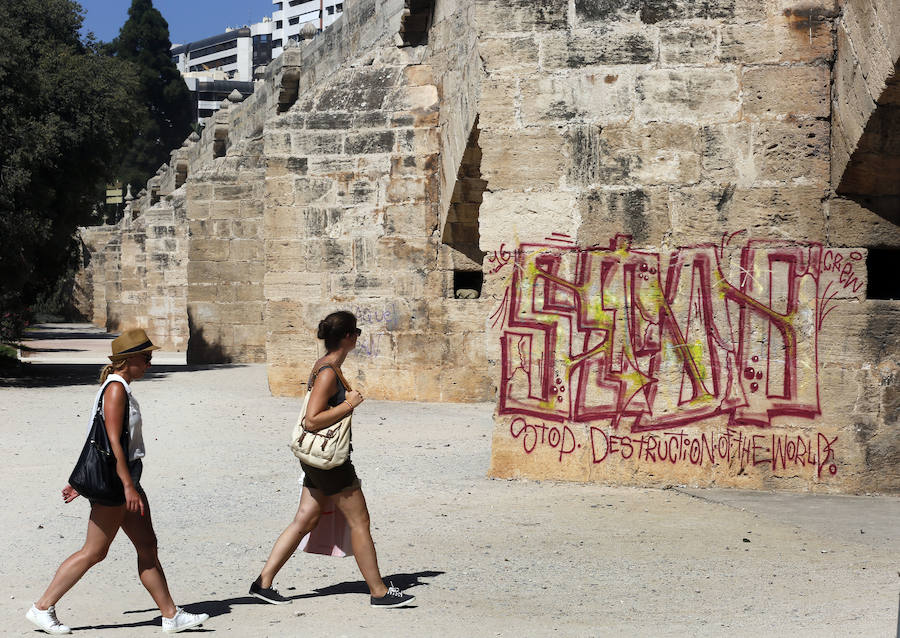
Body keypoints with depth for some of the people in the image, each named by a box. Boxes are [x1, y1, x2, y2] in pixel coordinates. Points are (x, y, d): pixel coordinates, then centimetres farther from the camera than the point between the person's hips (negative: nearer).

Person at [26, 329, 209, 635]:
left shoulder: (121, 388, 15)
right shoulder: (116, 388, -14)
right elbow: (113, 442, -20)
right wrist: (128, 486, -22)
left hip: (126, 478, 10)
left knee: (148, 547, 9)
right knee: (94, 552, -3)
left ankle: (171, 615, 11)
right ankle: (42, 608, 5)